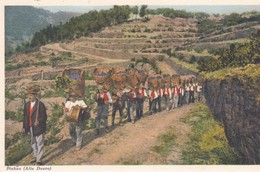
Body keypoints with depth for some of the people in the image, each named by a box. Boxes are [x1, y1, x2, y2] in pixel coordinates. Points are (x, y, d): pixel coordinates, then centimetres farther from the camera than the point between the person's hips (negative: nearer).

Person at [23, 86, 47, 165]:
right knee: (33, 143, 20)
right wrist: (24, 126, 9)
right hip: (30, 128, 6)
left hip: (39, 127, -6)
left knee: (39, 144, 3)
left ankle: (39, 159, 12)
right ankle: (35, 156, 37)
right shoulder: (26, 104, 5)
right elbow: (25, 116, 10)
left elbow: (44, 116, -13)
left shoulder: (40, 104, -13)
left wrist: (39, 121, -29)